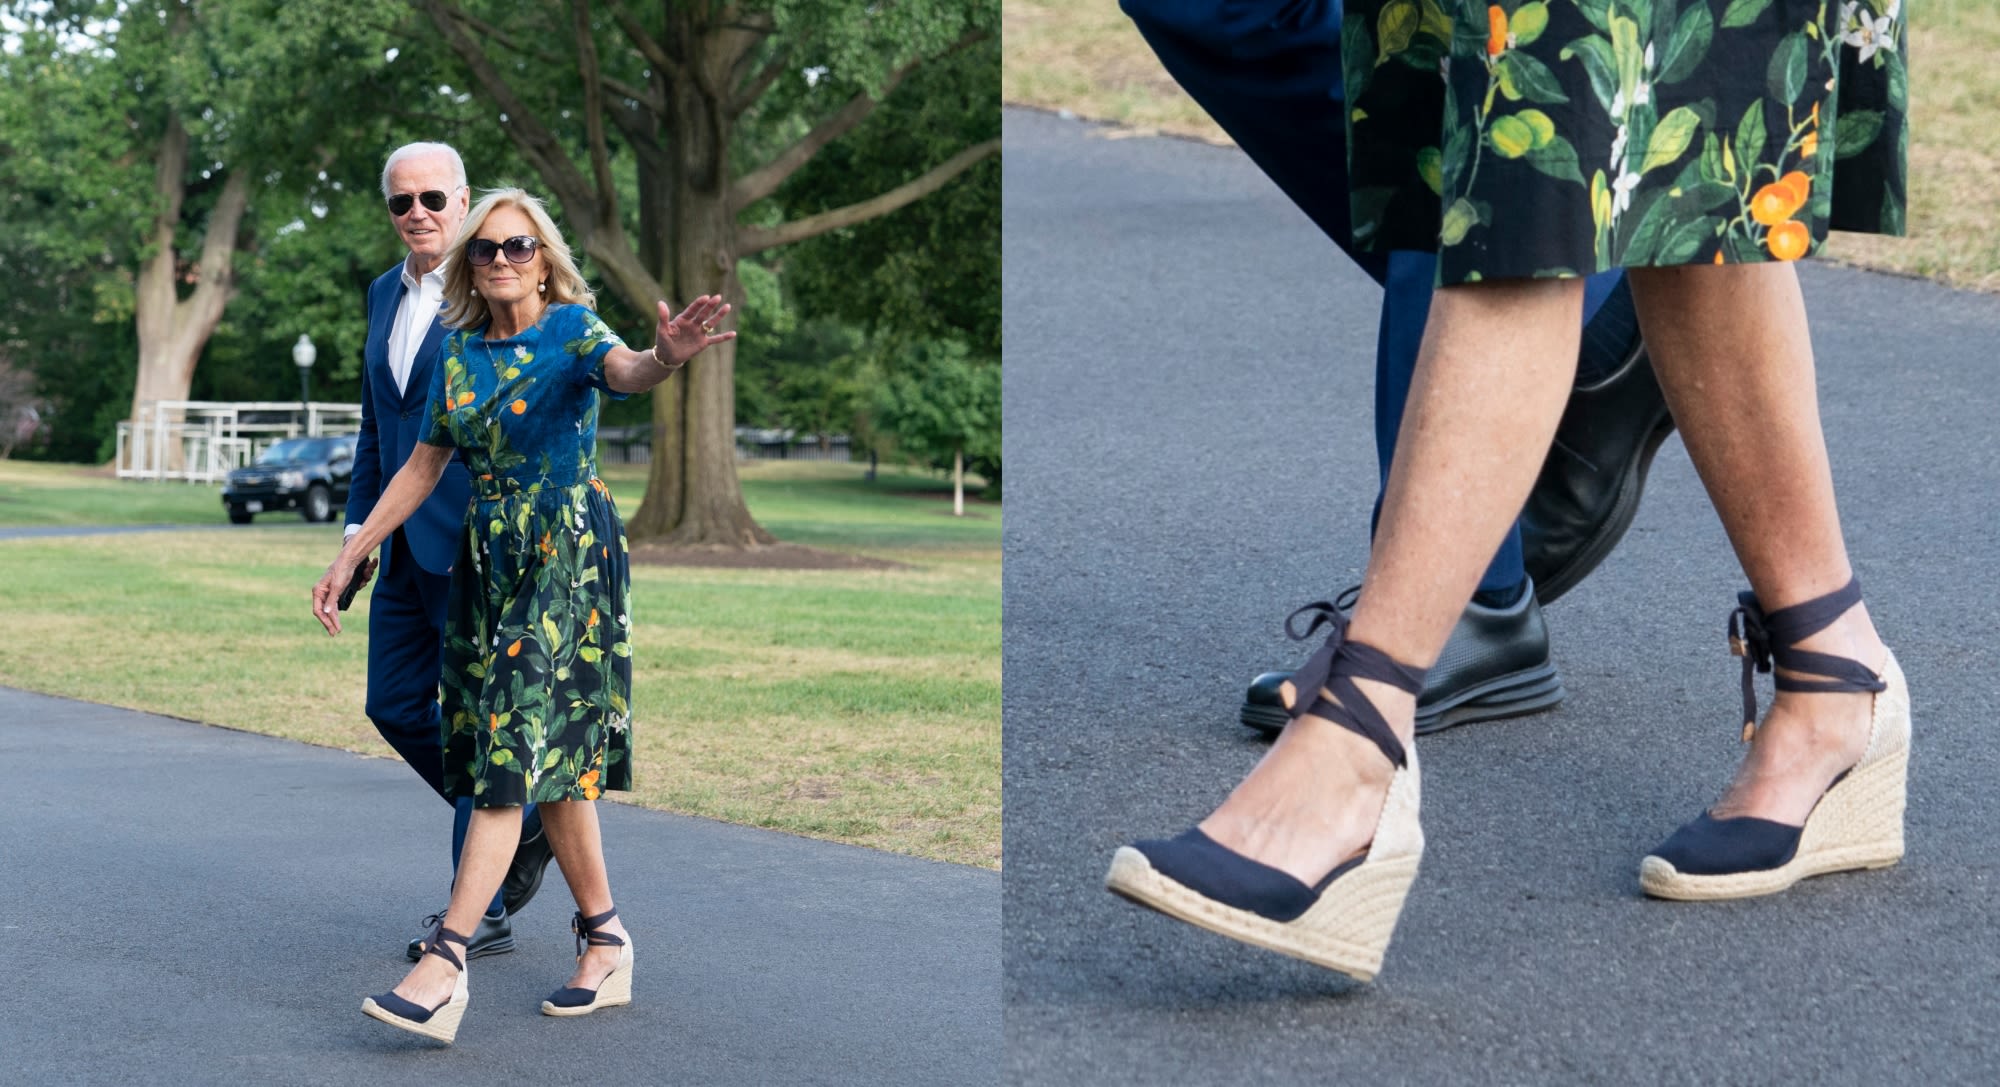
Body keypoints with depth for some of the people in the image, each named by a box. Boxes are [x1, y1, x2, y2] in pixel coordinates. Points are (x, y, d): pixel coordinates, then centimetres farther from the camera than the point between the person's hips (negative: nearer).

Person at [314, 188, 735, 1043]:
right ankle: (605, 941, 17)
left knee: (518, 749, -12)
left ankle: (446, 959, -16)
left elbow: (624, 372, -31)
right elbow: (423, 467, 17)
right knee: (550, 757, 8)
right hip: (490, 558, 7)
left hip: (569, 555, -7)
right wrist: (351, 555, 15)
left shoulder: (572, 331, -8)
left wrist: (665, 358, -55)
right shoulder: (461, 353, 10)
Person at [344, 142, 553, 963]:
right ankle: (522, 824, 27)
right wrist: (359, 523, 14)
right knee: (395, 705, 10)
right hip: (405, 546, 8)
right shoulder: (385, 294, 14)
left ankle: (479, 911, 8)